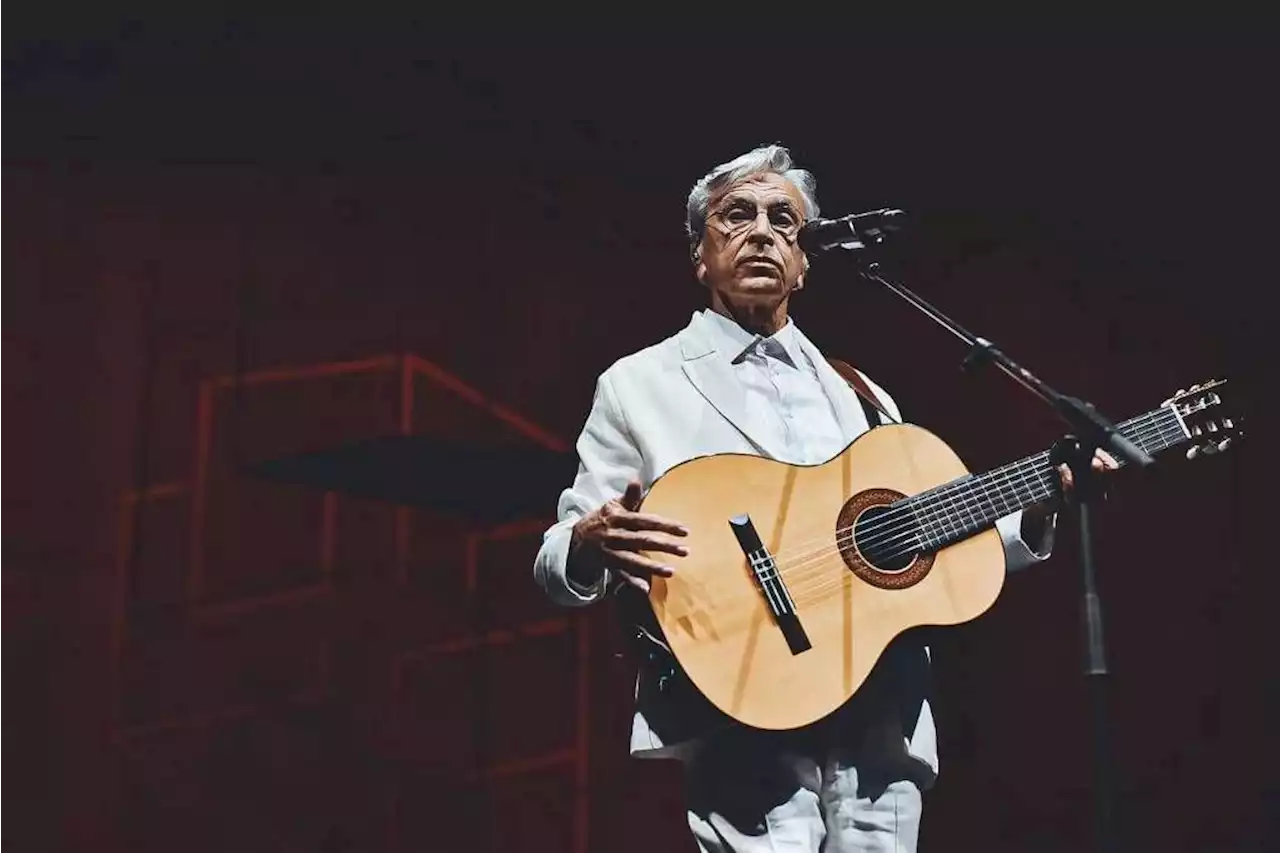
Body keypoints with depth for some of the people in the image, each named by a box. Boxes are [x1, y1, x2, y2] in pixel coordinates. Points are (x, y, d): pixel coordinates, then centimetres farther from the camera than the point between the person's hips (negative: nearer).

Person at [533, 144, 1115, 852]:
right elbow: (556, 566, 2)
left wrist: (1040, 510, 9)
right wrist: (593, 543, -21)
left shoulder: (857, 395, 21)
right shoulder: (637, 385, 7)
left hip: (879, 727, 5)